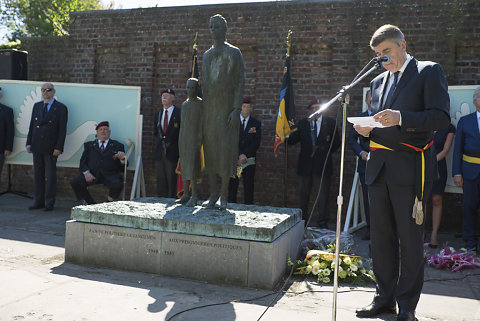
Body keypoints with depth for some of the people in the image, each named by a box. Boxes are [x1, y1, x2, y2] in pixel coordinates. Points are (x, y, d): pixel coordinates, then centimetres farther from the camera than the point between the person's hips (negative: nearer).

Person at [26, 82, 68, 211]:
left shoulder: (61, 108, -2)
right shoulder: (37, 106, 13)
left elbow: (62, 130, -7)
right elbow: (32, 126, 14)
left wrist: (58, 148, -13)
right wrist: (29, 143, 7)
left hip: (51, 148, -5)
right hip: (37, 147, 5)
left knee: (50, 175, -1)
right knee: (38, 174, 9)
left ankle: (49, 203, 6)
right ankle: (38, 201, 17)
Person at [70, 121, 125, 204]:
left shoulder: (117, 145, 17)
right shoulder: (89, 145, 23)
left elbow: (122, 167, 11)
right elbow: (83, 163, 14)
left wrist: (122, 158, -13)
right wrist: (86, 172, -7)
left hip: (110, 175, -2)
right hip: (92, 174, 2)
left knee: (118, 184, -33)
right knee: (74, 182, -21)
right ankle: (92, 204, -6)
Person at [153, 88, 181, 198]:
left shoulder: (179, 113, -2)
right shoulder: (158, 114, 16)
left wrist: (169, 142, -4)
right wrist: (162, 140, 6)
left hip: (172, 152, -5)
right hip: (159, 151, 5)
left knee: (172, 179, -4)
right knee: (160, 179, 6)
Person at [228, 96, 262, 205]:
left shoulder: (256, 124, 9)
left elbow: (256, 143, -1)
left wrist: (245, 156, -11)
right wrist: (240, 155, -13)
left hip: (249, 161, 0)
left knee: (248, 188, 1)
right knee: (232, 187, 1)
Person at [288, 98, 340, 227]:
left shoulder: (330, 123, 5)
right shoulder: (302, 123, 7)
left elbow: (336, 142, 10)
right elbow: (292, 140, -2)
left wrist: (326, 152, 3)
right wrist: (287, 135, -23)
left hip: (322, 165, -1)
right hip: (305, 165, 2)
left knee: (322, 195, 2)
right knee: (303, 194, 9)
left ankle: (322, 223, 10)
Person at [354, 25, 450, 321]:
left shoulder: (429, 71, 1)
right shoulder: (378, 81, 19)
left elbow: (442, 117, -10)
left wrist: (400, 118, -22)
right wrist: (367, 129, 0)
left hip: (409, 168, -6)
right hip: (379, 167, 6)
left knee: (410, 239, 1)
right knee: (381, 237, 11)